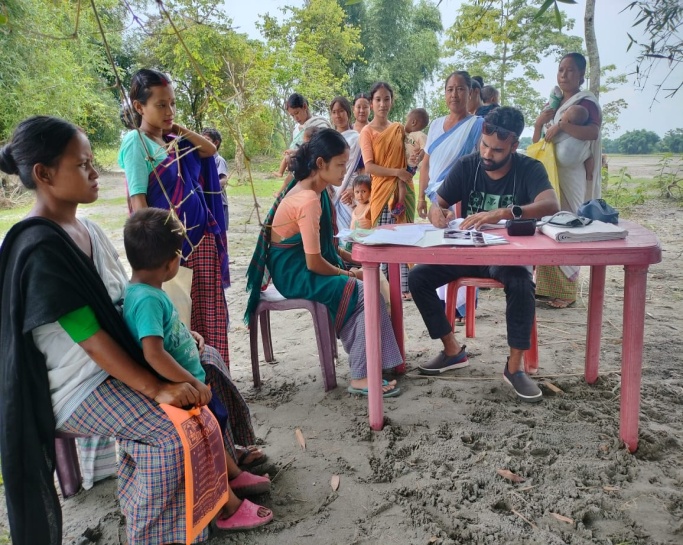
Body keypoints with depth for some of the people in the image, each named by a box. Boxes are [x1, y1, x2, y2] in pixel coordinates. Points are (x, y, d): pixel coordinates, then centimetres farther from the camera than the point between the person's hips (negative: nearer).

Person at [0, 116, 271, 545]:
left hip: (119, 355, 10)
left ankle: (221, 481, 19)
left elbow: (126, 298, 11)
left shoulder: (85, 228, 4)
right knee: (176, 425, -24)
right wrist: (155, 388, -26)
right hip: (81, 384, -9)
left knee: (206, 364, 8)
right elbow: (91, 338, -26)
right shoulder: (40, 250, -23)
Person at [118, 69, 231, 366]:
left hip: (202, 235, 8)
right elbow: (138, 200, -15)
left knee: (210, 313, 13)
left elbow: (210, 150, 21)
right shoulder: (136, 142, -10)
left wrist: (179, 128, 8)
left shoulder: (174, 139, 10)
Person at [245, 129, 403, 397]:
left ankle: (361, 359, 3)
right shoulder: (309, 201, -24)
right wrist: (349, 273, -9)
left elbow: (324, 243, 14)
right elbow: (314, 262, -23)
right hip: (296, 274, -9)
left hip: (301, 267, 9)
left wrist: (351, 258, 3)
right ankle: (361, 377, -9)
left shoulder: (311, 191, 6)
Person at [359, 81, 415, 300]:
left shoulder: (399, 129, 12)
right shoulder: (367, 132, -2)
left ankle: (404, 285, 12)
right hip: (382, 191, -4)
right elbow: (369, 166, -11)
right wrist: (396, 172, -18)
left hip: (403, 190, 4)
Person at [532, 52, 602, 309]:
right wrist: (539, 124, -1)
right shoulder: (555, 103, 18)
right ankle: (547, 287, 12)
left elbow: (593, 132, -21)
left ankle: (567, 292, -1)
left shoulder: (586, 102, -3)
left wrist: (561, 124, -23)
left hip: (569, 175, -7)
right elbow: (538, 143, 17)